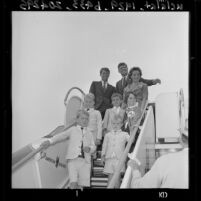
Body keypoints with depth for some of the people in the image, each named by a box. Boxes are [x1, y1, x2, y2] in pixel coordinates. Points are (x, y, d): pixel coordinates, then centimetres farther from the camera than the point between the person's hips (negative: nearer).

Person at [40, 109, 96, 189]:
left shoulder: (89, 133, 20)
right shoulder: (72, 130, 14)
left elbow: (93, 146, 16)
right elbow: (61, 136, 6)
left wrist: (89, 148, -8)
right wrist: (50, 141, -8)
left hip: (85, 161, 2)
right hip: (73, 159, -2)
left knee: (82, 184, -5)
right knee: (73, 183, -16)